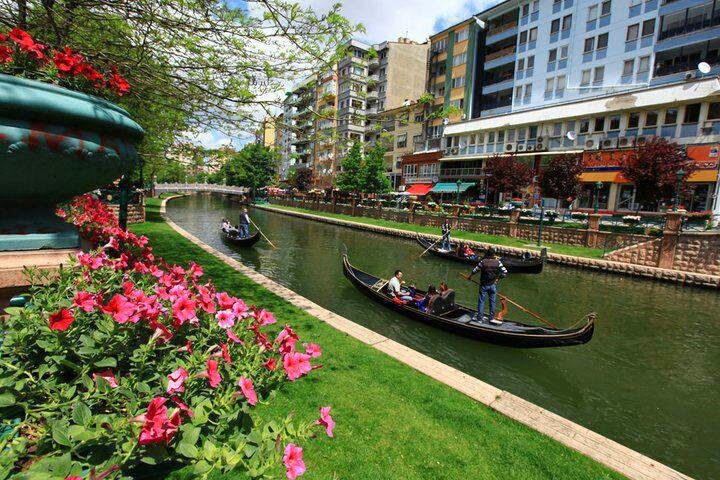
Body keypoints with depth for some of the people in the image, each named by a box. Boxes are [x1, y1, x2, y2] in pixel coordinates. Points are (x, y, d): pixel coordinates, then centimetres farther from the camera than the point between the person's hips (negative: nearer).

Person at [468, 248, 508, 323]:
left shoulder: (483, 262, -13)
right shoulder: (498, 262, -8)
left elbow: (475, 270, -3)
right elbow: (505, 272, -6)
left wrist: (470, 276, 15)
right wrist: (499, 278, 10)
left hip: (484, 285, -2)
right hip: (493, 285, 2)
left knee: (481, 301, 5)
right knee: (492, 301, 14)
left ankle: (479, 319, 8)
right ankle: (491, 318, 22)